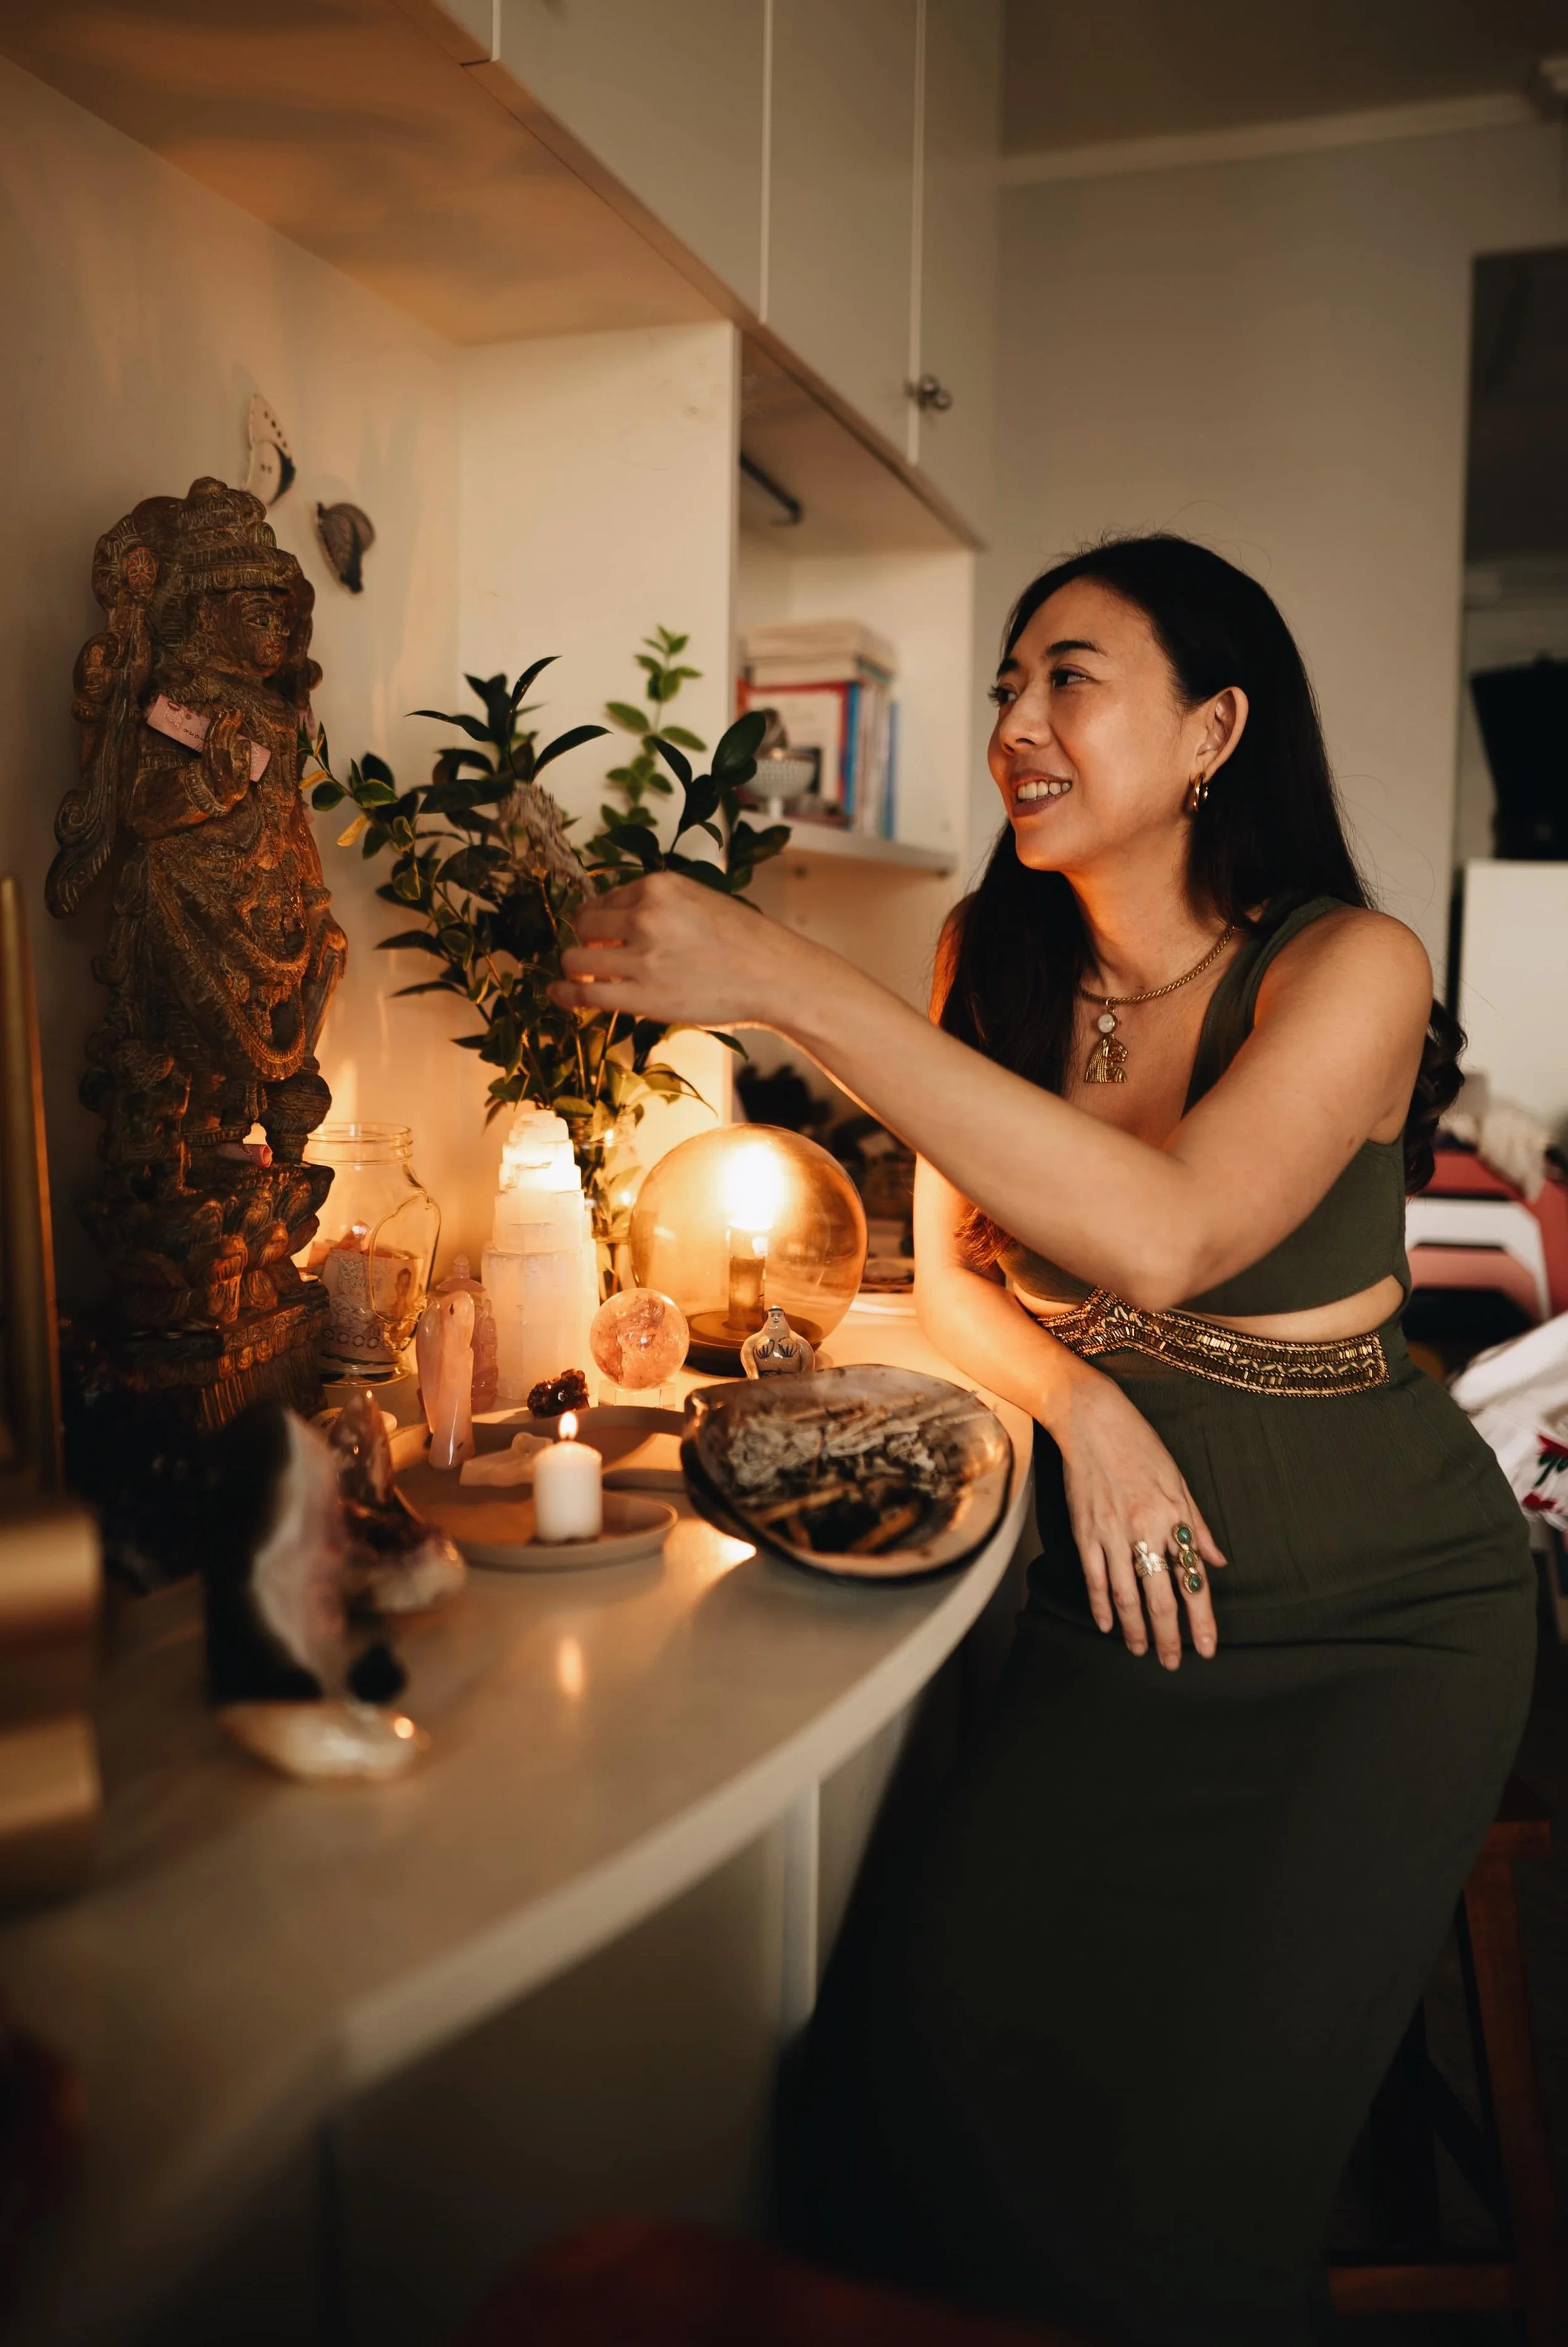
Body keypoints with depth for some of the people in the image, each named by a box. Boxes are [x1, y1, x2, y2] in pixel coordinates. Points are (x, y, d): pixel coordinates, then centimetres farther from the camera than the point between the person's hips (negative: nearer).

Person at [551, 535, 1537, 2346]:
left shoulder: (1350, 969, -14)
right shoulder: (996, 959, 1)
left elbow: (1166, 1235, -32)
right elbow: (953, 1273, 8)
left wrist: (787, 981, -34)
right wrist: (1085, 1405, -14)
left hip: (1386, 1616, -3)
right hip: (1123, 1582, 4)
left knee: (1198, 2134, -15)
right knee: (946, 2029, -11)